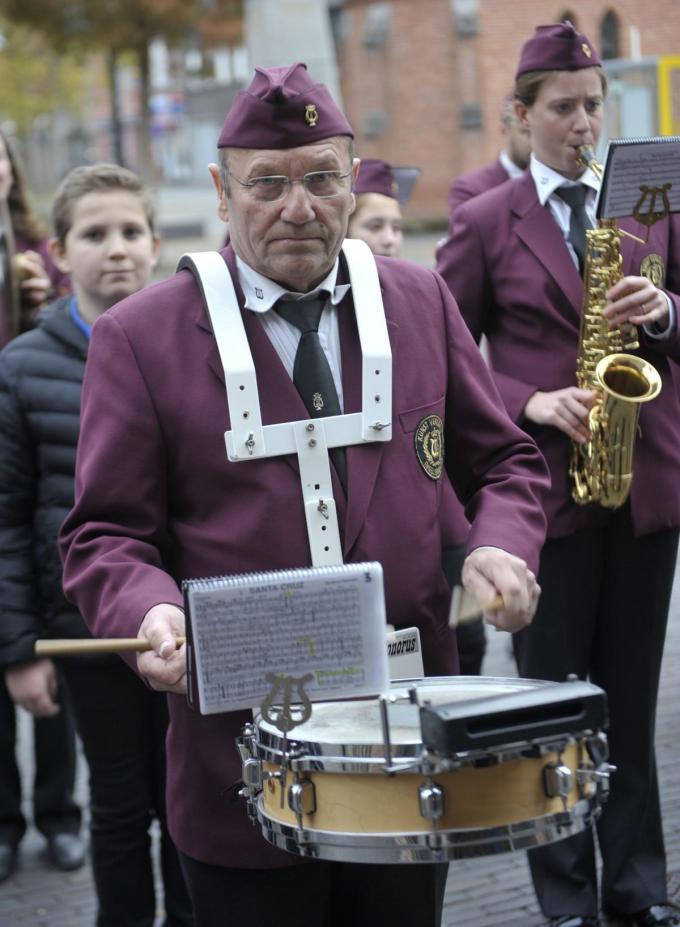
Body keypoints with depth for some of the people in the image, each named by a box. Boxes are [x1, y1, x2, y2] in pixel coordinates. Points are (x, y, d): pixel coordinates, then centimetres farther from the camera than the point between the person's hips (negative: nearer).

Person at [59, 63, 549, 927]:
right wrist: (151, 611, -24)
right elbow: (107, 533, -4)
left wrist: (500, 547, -8)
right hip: (244, 763, -3)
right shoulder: (139, 337, -4)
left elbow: (503, 460, 12)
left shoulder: (420, 299, 6)